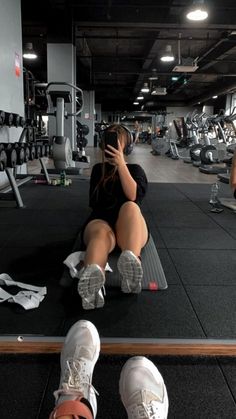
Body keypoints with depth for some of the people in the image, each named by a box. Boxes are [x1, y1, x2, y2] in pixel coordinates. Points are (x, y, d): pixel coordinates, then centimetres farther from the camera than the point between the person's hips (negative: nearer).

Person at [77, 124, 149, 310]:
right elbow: (94, 202, 8)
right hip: (100, 221, 0)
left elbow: (134, 196, -6)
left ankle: (132, 260, -64)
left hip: (130, 228, 0)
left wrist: (121, 164, -11)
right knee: (101, 233, -38)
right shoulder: (98, 169, 22)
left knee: (130, 207, -35)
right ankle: (92, 279, -71)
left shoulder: (135, 169, 18)